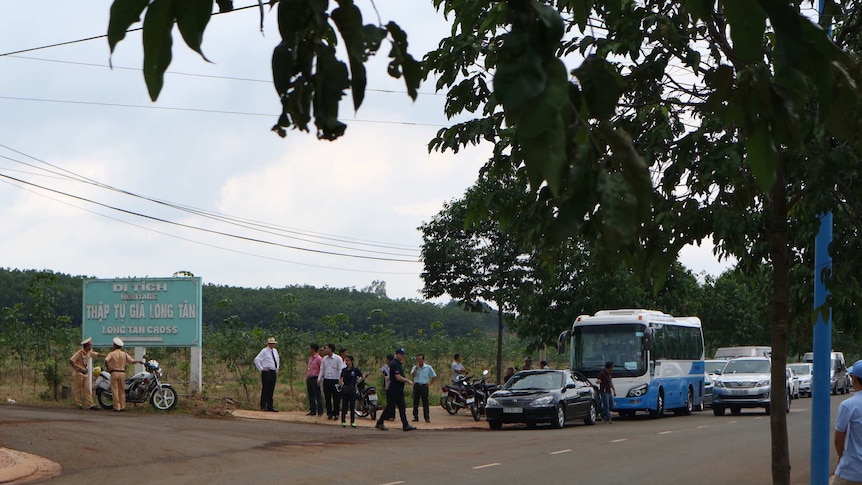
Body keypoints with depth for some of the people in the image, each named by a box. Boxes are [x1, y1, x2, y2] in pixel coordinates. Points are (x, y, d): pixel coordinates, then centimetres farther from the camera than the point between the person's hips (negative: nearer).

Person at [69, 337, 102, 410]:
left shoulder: (89, 353, 10)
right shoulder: (79, 353, -15)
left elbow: (97, 354, 24)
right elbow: (71, 360, -21)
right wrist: (75, 368, -20)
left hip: (86, 374, 7)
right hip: (78, 373, -7)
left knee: (87, 390, -1)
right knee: (77, 390, 0)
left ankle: (90, 405, -7)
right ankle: (79, 404, 6)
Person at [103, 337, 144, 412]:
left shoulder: (112, 354, -2)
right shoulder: (124, 354, 7)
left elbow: (106, 360, -20)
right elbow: (132, 361, 3)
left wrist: (108, 368, -6)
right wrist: (139, 361, 22)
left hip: (114, 373, -3)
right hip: (122, 373, 3)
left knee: (115, 391, -2)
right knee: (122, 391, 10)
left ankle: (116, 407, -5)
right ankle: (122, 406, 9)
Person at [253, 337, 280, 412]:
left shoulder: (275, 351, 15)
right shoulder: (264, 351, -7)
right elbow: (256, 360, -14)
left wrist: (277, 368, 19)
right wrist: (261, 369, -13)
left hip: (274, 372, 7)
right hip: (267, 372, -7)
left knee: (271, 391, 8)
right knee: (265, 390, -6)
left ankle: (270, 407, 11)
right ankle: (263, 407, -3)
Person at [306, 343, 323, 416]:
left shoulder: (319, 358, -11)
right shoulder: (310, 358, 16)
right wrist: (306, 377, 15)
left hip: (315, 379, -9)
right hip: (309, 379, 9)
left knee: (318, 396, -5)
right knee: (311, 396, 10)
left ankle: (320, 412, -3)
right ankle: (312, 411, 16)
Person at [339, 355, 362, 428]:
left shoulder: (355, 370, -5)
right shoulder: (344, 370, 6)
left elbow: (362, 377, 5)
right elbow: (340, 378, 21)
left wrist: (357, 382, -3)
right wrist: (341, 384, 7)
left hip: (352, 389, -3)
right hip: (344, 389, 3)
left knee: (352, 406, 2)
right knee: (344, 406, 4)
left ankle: (352, 422, 9)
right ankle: (343, 421, 9)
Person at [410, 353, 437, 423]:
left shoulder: (428, 367, 3)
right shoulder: (415, 367, 6)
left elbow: (434, 376, 9)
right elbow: (412, 375, -10)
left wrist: (430, 383, 3)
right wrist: (416, 368, -15)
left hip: (424, 386, -2)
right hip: (416, 385, 2)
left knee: (425, 402, -3)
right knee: (415, 402, 3)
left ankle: (427, 417, -2)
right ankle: (415, 416, 9)